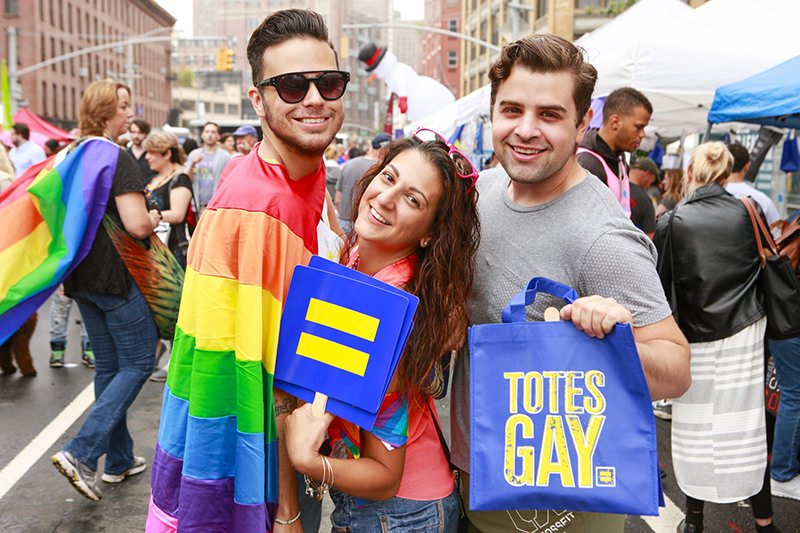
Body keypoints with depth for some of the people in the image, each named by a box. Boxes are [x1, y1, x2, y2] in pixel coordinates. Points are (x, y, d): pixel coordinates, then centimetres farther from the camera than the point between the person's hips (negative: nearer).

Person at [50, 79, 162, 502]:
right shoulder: (117, 159, -15)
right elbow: (137, 225, -24)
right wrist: (154, 219, -3)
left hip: (82, 276, 8)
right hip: (116, 277, -8)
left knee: (107, 365, 15)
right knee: (138, 361, 3)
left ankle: (119, 460, 24)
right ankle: (81, 453, -4)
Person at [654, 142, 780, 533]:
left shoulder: (671, 223, -10)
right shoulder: (748, 214, -3)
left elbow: (661, 287, -6)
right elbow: (769, 269, 7)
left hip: (695, 339, -2)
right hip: (744, 335, 2)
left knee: (695, 429, 10)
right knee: (746, 426, 11)